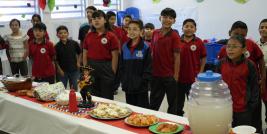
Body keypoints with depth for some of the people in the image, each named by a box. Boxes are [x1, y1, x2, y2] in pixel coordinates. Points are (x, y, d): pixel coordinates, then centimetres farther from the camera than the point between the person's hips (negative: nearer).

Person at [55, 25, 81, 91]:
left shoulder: (74, 43, -6)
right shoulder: (57, 46, -8)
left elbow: (79, 53, 9)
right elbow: (56, 60, -3)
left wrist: (78, 62, 1)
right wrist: (59, 69, -9)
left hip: (74, 70, 1)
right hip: (63, 71, -1)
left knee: (74, 89, 14)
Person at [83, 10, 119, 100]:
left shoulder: (111, 36, -6)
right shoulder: (88, 36, 7)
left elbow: (114, 56, -7)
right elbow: (85, 54, 11)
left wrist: (113, 73, -10)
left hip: (106, 68, -4)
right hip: (91, 68, 4)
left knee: (107, 98, 6)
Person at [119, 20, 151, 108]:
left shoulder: (145, 47, -9)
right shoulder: (124, 47, 6)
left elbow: (148, 67, -9)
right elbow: (121, 65, 11)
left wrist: (143, 81, -14)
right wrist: (123, 80, 3)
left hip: (141, 87, -5)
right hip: (128, 86, 5)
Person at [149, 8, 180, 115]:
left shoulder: (174, 36, -9)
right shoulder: (155, 33, 5)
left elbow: (177, 57, -9)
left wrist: (175, 75, -11)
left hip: (169, 75, -4)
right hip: (156, 74, 4)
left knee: (172, 103, 11)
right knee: (153, 103, 17)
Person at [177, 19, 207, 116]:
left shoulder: (199, 42, -5)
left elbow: (203, 58, 1)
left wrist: (200, 73, -4)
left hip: (194, 78, -2)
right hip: (179, 77, 2)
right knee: (178, 103, 17)